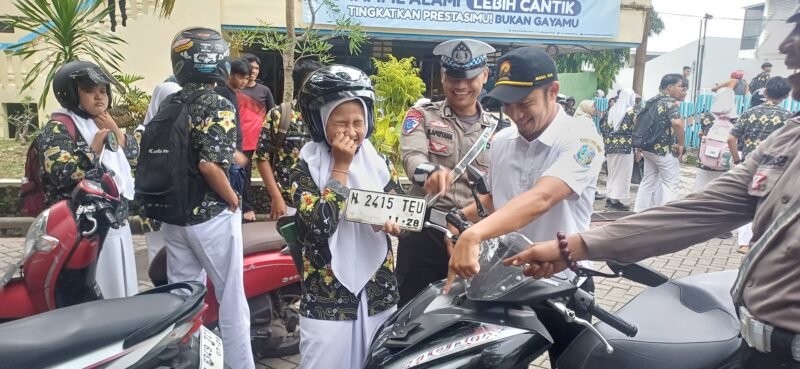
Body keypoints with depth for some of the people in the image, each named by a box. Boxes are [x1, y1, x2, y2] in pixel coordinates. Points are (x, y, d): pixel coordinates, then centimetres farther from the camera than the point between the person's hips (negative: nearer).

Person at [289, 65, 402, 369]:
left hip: (379, 295, 4)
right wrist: (341, 167, -16)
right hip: (326, 299, -3)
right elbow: (318, 226, -21)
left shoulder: (380, 164, 5)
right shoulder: (305, 170, -7)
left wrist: (392, 222, -18)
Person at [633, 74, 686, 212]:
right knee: (670, 184, 1)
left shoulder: (652, 101, 14)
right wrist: (681, 144, -17)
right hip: (665, 150, -8)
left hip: (648, 148, 8)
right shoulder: (671, 102, -12)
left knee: (648, 182, 13)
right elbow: (677, 123, -30)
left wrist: (640, 147, 21)